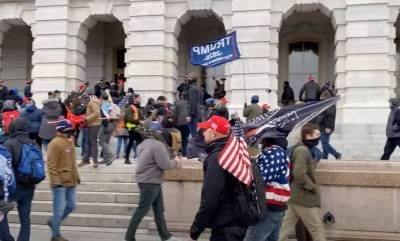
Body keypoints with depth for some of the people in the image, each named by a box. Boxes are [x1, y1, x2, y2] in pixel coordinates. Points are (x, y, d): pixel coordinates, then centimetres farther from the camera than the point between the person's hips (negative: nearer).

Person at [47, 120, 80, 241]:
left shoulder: (70, 141, 14)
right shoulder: (55, 143, -14)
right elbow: (51, 164, -18)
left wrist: (76, 176, 21)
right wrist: (55, 180, -22)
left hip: (70, 181, 9)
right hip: (60, 183, -9)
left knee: (71, 205, 14)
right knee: (60, 208, -2)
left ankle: (53, 222, 33)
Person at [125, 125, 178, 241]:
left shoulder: (145, 144, 11)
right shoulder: (158, 145, -18)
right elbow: (165, 165, -19)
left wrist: (171, 161, 5)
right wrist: (175, 162, 0)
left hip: (152, 181, 10)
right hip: (150, 182, -10)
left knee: (159, 210, 15)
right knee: (141, 210, 0)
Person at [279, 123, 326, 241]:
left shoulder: (300, 149, 15)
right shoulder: (303, 150, -17)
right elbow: (300, 174, -27)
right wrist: (313, 187, -15)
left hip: (295, 197, 10)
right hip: (304, 198, -10)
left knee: (285, 229, 11)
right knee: (317, 230, 2)